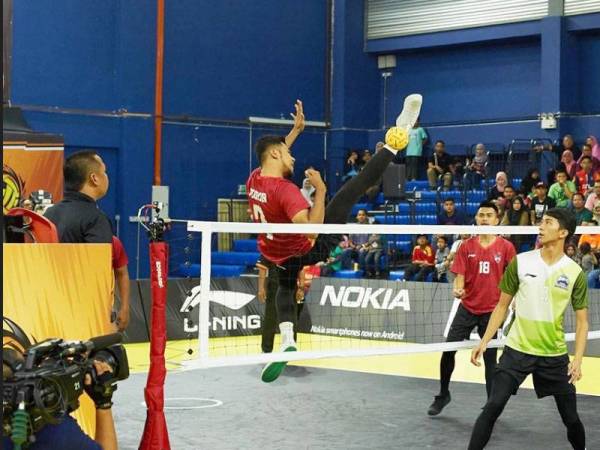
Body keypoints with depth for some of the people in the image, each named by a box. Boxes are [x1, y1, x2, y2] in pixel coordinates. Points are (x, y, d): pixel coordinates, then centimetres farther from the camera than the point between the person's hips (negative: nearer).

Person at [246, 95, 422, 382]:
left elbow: (272, 155, 15)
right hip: (311, 249, -7)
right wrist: (320, 190, -37)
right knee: (353, 187, -6)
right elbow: (311, 229, -41)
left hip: (278, 255, 7)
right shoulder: (285, 190, -31)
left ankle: (287, 337, 18)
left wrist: (295, 130, 20)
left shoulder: (253, 179, -8)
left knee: (285, 287, 41)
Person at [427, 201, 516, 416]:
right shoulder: (466, 247, 2)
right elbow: (460, 276, 0)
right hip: (467, 307, 2)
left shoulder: (506, 247, -2)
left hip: (492, 311, -2)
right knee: (448, 350, 0)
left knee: (490, 358, 4)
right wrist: (457, 289, -21)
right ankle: (443, 395, 19)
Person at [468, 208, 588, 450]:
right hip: (517, 350, 0)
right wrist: (484, 341, -1)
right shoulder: (520, 262, -2)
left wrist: (578, 360, -11)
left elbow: (582, 321, 1)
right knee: (493, 407, -12)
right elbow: (502, 306, 6)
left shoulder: (575, 273, -4)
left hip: (555, 355, 0)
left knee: (571, 418, 6)